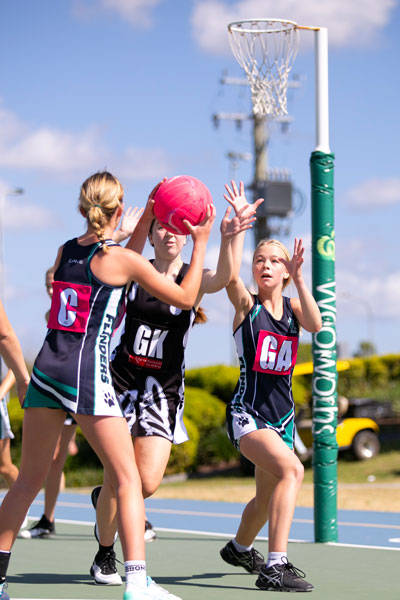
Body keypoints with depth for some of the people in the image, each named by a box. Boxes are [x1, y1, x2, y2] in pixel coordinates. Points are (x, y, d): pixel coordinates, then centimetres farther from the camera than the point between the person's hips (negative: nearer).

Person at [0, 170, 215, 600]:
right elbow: (185, 298, 4)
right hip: (86, 372, -6)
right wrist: (200, 243, 13)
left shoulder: (64, 251, 12)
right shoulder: (122, 258, -5)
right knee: (127, 478, -2)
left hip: (47, 367, 6)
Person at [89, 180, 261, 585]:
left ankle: (104, 499, 28)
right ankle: (105, 555, 16)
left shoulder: (194, 279, -2)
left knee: (148, 482, -8)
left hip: (164, 390, 1)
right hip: (122, 380, -1)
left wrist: (226, 239, -44)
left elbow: (221, 278, -24)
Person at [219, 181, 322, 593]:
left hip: (282, 415, 6)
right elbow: (230, 276, -25)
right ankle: (275, 567, -32)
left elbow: (315, 324, -16)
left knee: (267, 498, 19)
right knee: (291, 469, -30)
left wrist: (298, 279, -27)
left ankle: (239, 548, 50)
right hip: (247, 412, -6)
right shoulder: (246, 306, -4)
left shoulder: (293, 308, 7)